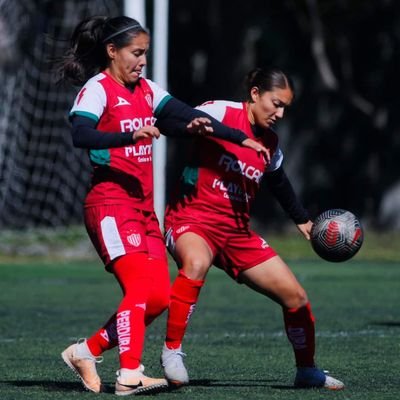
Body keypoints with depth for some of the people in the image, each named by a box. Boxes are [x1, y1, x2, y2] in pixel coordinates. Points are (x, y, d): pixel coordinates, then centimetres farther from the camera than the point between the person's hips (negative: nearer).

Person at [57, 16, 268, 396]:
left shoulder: (146, 90, 15)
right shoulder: (97, 89, -7)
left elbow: (190, 116, 13)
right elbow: (80, 135, -24)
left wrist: (242, 139, 5)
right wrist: (130, 136, -37)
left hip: (143, 204, 8)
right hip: (110, 200, -8)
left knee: (159, 297, 1)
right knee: (140, 286, -19)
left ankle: (87, 350, 11)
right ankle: (129, 374, -21)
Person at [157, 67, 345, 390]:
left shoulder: (271, 143, 9)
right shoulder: (221, 113, -10)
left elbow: (279, 182, 27)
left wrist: (302, 220, 29)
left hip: (237, 232, 7)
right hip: (192, 220, -7)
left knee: (296, 296, 3)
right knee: (196, 264, -42)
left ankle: (307, 371, 25)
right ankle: (172, 352, -29)